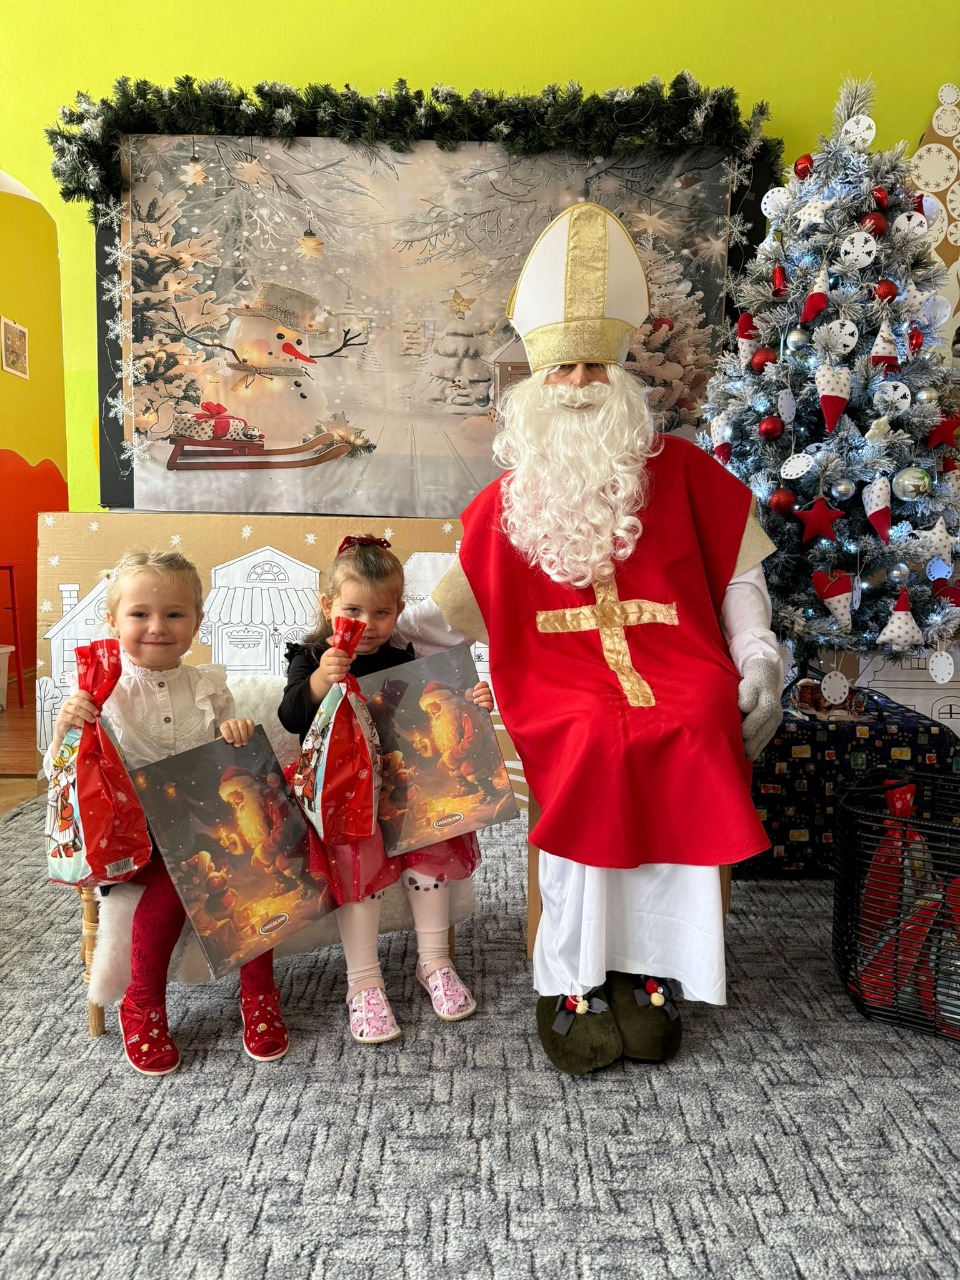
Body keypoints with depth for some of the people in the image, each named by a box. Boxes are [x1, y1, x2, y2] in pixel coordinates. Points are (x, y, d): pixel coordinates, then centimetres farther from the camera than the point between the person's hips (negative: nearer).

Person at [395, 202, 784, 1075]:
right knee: (593, 755, -29)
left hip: (681, 682, 1)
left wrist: (758, 659, 4)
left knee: (694, 753, -27)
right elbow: (463, 606, 14)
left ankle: (651, 968, -10)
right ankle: (574, 982, -12)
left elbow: (737, 576, 14)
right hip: (568, 695, 0)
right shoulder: (512, 499, 12)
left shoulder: (680, 473, 11)